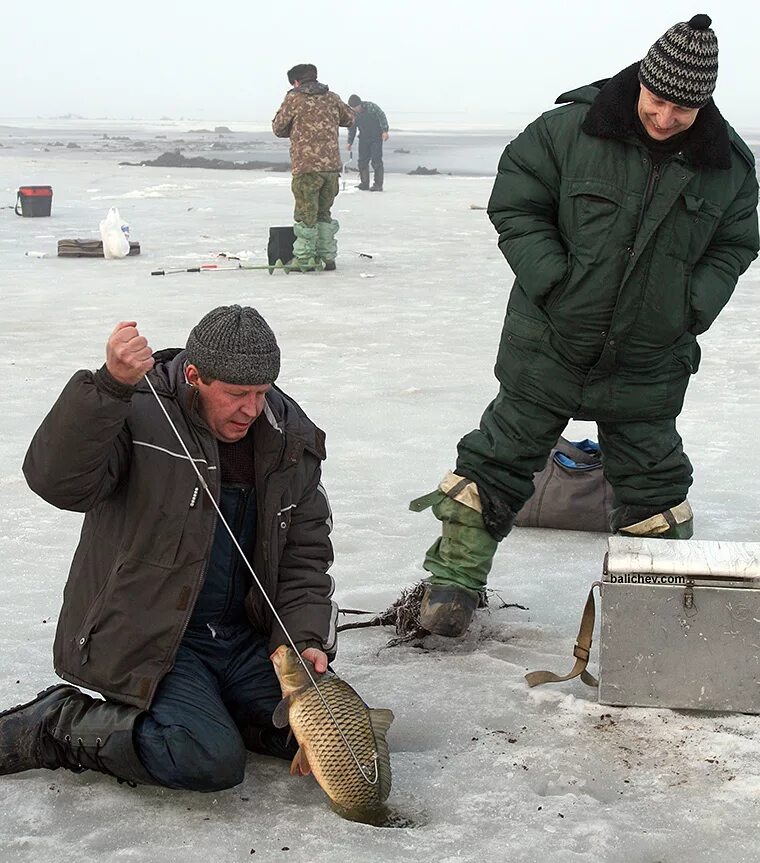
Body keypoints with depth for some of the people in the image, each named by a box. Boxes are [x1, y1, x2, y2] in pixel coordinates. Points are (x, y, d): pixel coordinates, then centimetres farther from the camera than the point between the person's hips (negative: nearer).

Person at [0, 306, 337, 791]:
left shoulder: (292, 437, 2)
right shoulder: (140, 413, -16)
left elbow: (306, 550, 8)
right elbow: (58, 480, -34)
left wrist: (305, 637, -7)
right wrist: (111, 385, -46)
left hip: (244, 635, 7)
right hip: (146, 637, -6)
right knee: (213, 762, -24)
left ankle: (204, 705, 15)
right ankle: (61, 725, -2)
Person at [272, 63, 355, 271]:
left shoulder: (294, 99, -3)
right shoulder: (332, 98, 9)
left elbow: (278, 128, 4)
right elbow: (349, 119, 23)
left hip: (306, 166, -4)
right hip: (332, 165, 4)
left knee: (306, 214, 3)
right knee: (324, 213, 17)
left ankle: (305, 259, 3)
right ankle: (327, 257, 18)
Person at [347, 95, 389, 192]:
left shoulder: (371, 107, -14)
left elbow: (382, 117, -12)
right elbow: (352, 128, 12)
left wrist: (385, 131, -21)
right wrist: (350, 142, 10)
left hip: (376, 137, -5)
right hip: (363, 138, 5)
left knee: (376, 160, -11)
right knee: (362, 161, 0)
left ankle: (378, 185, -9)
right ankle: (364, 184, 6)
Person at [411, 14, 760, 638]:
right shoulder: (573, 129, -13)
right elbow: (514, 201, -7)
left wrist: (693, 305, -6)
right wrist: (552, 280, -16)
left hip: (650, 363, 1)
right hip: (549, 346, -1)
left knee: (652, 479, 11)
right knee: (503, 453, 7)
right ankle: (455, 577, 19)